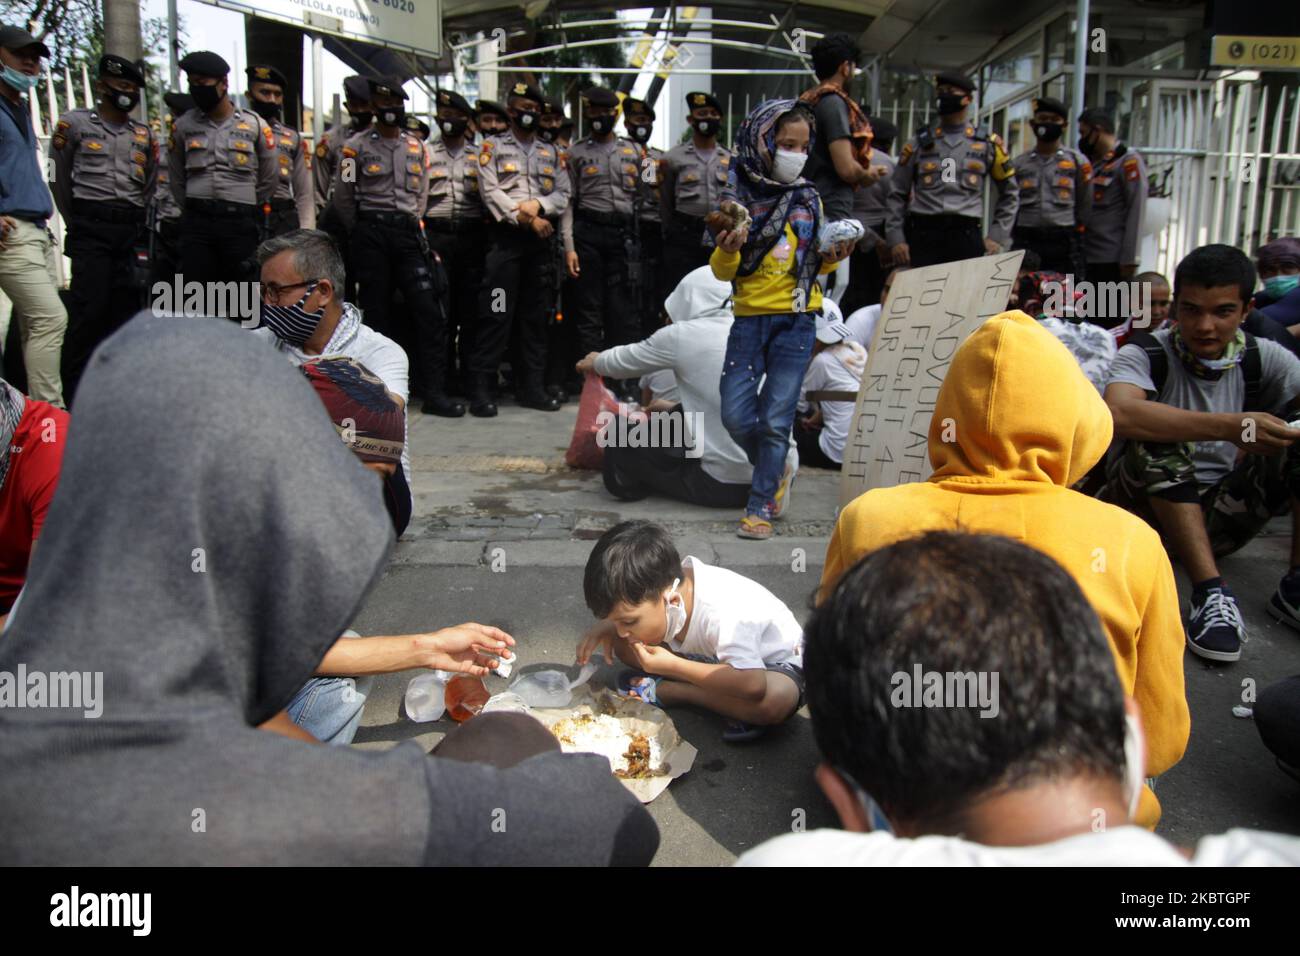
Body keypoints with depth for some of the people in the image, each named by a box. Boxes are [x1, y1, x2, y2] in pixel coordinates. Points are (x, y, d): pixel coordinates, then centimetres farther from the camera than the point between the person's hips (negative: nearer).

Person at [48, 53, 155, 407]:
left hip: (131, 231, 4)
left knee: (125, 310, 4)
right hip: (91, 231, -4)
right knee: (88, 311, -10)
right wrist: (77, 225, 10)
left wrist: (134, 223, 14)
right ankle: (74, 395, -4)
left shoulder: (144, 134, 15)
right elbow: (59, 180, 7)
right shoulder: (74, 123, 3)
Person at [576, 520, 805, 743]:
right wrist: (606, 627, -21)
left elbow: (753, 685, -50)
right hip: (712, 657, 6)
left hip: (773, 660, -5)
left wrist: (673, 666, -43)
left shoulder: (722, 615, -41)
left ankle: (666, 691, -21)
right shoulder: (659, 586, -21)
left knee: (778, 698, -42)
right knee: (625, 646, -11)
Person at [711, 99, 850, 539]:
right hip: (750, 317, 0)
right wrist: (727, 251, -18)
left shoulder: (808, 198, 8)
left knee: (776, 417, -3)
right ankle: (780, 464, 27)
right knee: (736, 415, -3)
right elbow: (723, 271, 3)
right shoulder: (738, 197, 1)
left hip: (796, 320, 0)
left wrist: (831, 258, -4)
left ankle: (761, 507, 8)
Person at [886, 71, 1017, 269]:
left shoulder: (987, 143, 11)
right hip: (923, 233, 0)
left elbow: (1009, 193, 17)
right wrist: (896, 238, 0)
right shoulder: (919, 143, 10)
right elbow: (897, 195, 10)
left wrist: (997, 236, 7)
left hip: (966, 235, 0)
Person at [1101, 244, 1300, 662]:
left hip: (1221, 518, 4)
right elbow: (1118, 412, -36)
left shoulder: (1262, 359, 0)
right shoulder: (1147, 354, -13)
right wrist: (1227, 426, -42)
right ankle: (1211, 592, -33)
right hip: (1147, 506, -3)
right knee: (1158, 437, -31)